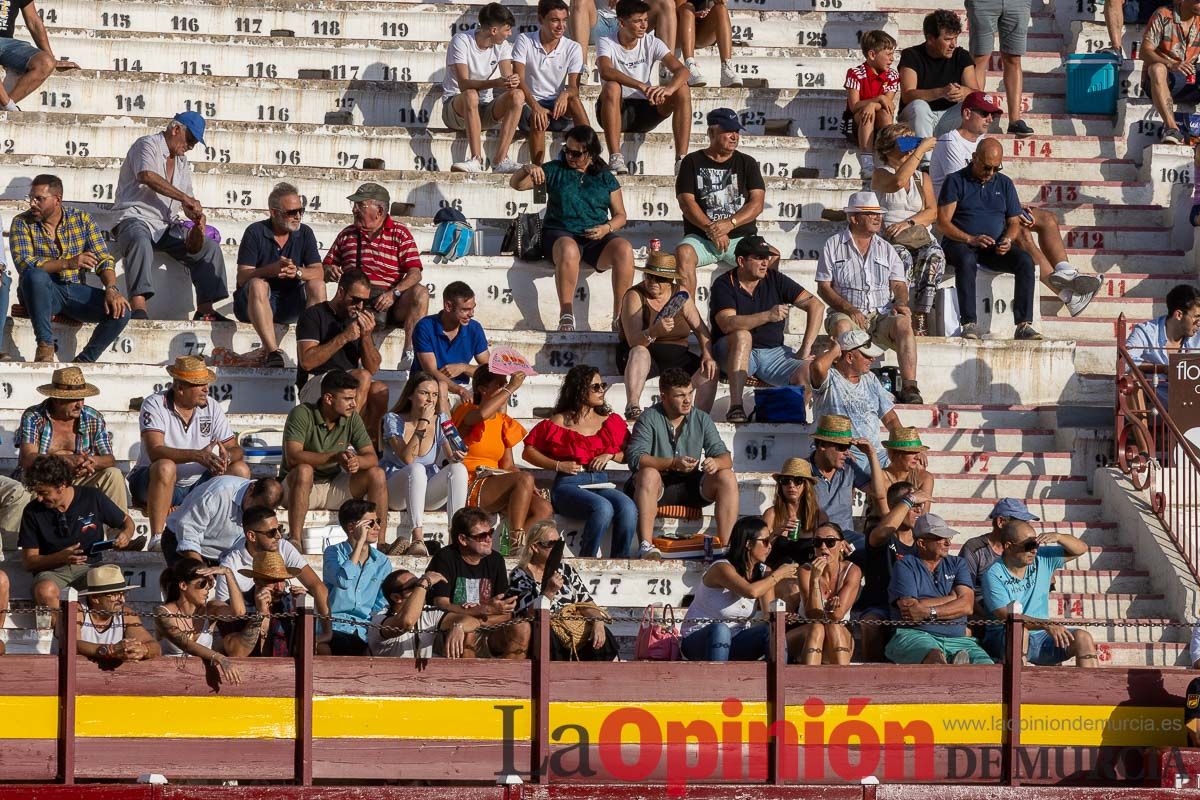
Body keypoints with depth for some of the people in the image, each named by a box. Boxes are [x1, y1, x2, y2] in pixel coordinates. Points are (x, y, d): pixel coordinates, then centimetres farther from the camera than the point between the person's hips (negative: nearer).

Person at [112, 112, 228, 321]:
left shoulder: (182, 162, 22)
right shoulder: (148, 145, -2)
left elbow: (188, 204, 22)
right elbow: (147, 176, -24)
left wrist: (198, 218, -3)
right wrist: (185, 198, -22)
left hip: (165, 226, 8)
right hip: (135, 218, -8)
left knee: (209, 247, -6)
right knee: (140, 241, -40)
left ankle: (205, 310, -10)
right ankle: (138, 309, -52)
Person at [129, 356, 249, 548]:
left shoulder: (211, 407, 2)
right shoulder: (155, 405, -12)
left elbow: (236, 450, 0)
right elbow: (155, 452, -28)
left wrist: (226, 456, -27)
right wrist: (198, 456, -40)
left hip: (197, 485, 5)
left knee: (240, 470, -12)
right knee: (165, 467, -37)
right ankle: (157, 538, -36)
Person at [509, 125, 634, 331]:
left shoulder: (605, 179, 17)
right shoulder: (555, 171, 14)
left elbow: (620, 216, 16)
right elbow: (515, 184, 9)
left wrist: (607, 228, -7)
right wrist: (527, 169, -14)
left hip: (596, 238, 2)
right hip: (561, 234, -2)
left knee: (624, 249, -31)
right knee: (568, 250, -40)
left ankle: (620, 316, -30)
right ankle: (566, 316, -36)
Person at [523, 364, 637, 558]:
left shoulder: (610, 421, 17)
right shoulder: (560, 422, 4)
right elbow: (529, 451, 7)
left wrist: (610, 455, -1)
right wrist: (558, 465, -5)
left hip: (601, 483, 4)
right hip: (568, 484, -4)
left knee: (628, 507, -29)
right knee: (603, 507, -35)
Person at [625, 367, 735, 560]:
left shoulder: (701, 419, 6)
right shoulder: (649, 419, -6)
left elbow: (725, 457, 1)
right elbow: (635, 457, -19)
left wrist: (715, 463, -25)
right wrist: (673, 463, -32)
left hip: (690, 489, 4)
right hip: (658, 487, -4)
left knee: (727, 478, -19)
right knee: (649, 474, -36)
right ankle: (645, 545, -42)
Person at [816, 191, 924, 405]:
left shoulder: (886, 249, 18)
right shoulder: (833, 246, 8)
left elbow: (898, 285, 13)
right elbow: (823, 287, 1)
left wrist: (900, 303, -11)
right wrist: (849, 309, -14)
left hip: (882, 315, 2)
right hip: (846, 313, -2)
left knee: (902, 322, -31)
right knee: (842, 326, -37)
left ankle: (909, 387, -38)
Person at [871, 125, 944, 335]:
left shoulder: (922, 178, 24)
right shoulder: (880, 175, 11)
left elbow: (932, 212, 9)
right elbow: (898, 182, -14)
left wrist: (908, 222, -11)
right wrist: (922, 149, -9)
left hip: (920, 234, 3)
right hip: (891, 238, -3)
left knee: (934, 255, -32)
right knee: (903, 258, -37)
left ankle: (920, 318, -34)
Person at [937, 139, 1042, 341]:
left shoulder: (1004, 184, 17)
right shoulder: (955, 181, 3)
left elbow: (1014, 222, 15)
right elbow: (943, 222, -5)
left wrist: (1007, 240, -9)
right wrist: (971, 239, -20)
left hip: (995, 248, 4)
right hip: (960, 243, -4)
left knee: (1025, 261, -25)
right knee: (966, 260, -39)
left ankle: (1024, 325, -31)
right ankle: (969, 324, -43)